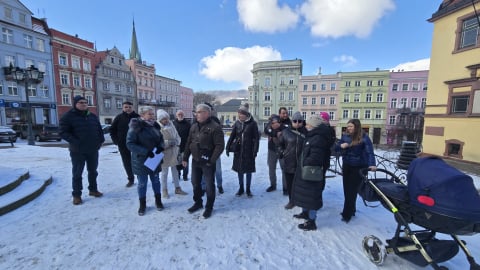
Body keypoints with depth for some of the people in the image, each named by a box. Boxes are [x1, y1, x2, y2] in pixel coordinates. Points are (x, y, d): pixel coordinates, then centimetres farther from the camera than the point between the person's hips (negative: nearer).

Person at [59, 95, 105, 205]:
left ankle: (93, 189, 29)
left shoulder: (93, 116, 9)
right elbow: (63, 132, -11)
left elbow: (99, 129, 16)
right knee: (77, 173, 4)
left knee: (93, 171, 15)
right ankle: (76, 195, 16)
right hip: (77, 150, -5)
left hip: (93, 149, 5)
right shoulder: (68, 116, -6)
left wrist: (101, 141, 2)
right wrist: (75, 142, -22)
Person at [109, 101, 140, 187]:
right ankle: (130, 179, 22)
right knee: (127, 162, 9)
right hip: (123, 145, 2)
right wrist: (116, 140, -1)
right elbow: (112, 130, 9)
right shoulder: (119, 117, 2)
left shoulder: (138, 117, -3)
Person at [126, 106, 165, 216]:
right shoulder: (135, 127, -15)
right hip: (141, 161, -5)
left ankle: (158, 201, 33)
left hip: (155, 160, 5)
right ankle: (142, 204, 28)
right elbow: (130, 144, -20)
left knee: (155, 180, 16)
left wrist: (161, 147, -11)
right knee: (142, 183, 9)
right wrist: (146, 152, -28)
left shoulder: (155, 126, 3)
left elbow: (161, 139, 11)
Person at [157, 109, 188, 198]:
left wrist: (176, 141, -12)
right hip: (164, 153, -5)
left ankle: (177, 188, 30)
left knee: (175, 171, 15)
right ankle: (164, 190, 27)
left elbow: (178, 137, 8)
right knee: (164, 172, 9)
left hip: (174, 152, 5)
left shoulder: (171, 125, 4)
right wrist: (168, 142, -25)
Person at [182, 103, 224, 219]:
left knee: (209, 185, 7)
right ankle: (198, 202, 39)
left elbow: (220, 146, -18)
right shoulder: (194, 126, 9)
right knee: (195, 183, 18)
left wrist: (212, 160, -19)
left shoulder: (215, 127, -15)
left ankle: (209, 207, 26)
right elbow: (188, 143, 13)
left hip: (207, 162, -7)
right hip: (195, 161, 7)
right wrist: (185, 157, 10)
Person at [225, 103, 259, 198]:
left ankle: (248, 189, 25)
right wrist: (228, 147, 0)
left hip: (248, 150, -3)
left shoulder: (252, 123, -8)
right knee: (239, 169, 12)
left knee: (248, 170, 8)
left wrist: (255, 150, -12)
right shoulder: (237, 123, 1)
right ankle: (241, 188, 29)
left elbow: (256, 138, -7)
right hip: (238, 150, 3)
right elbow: (232, 136, 4)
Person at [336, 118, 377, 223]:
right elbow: (336, 147, 3)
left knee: (352, 190, 0)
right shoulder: (345, 136, -1)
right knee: (346, 189, 12)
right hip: (346, 166, 5)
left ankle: (347, 214, 12)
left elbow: (370, 152, -23)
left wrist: (372, 164, -38)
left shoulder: (364, 137, -13)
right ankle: (351, 209, 32)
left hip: (358, 167, -5)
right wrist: (341, 145, -20)